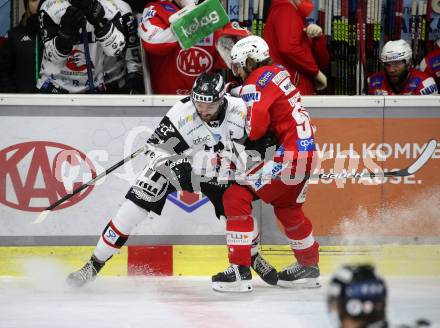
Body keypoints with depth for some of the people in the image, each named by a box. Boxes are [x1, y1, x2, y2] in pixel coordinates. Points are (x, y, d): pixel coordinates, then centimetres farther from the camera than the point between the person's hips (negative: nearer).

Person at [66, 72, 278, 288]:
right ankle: (95, 264, -7)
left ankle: (254, 257, 28)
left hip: (217, 171, 3)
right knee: (137, 203, -17)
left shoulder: (239, 110, -23)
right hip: (175, 164, -2)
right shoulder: (181, 113, -31)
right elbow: (156, 150, -28)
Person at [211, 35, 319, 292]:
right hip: (306, 149, 10)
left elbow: (255, 127, -21)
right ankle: (309, 267, 43)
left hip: (289, 155, -10)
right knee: (288, 208, 29)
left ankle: (240, 271, -12)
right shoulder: (278, 72, 15)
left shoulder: (256, 83, -12)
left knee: (236, 197, -8)